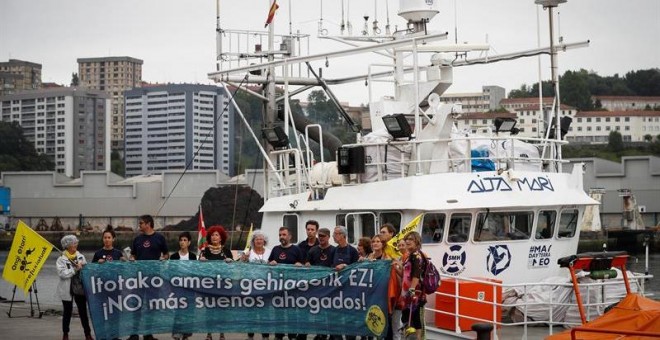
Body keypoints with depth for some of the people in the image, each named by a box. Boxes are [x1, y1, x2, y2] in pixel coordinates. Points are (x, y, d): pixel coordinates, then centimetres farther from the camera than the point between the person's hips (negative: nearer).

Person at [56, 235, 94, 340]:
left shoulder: (81, 256, 5)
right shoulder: (61, 259, -8)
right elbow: (62, 273, -20)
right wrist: (75, 269, -20)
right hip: (67, 289, -3)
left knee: (83, 311, 5)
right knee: (68, 312, 7)